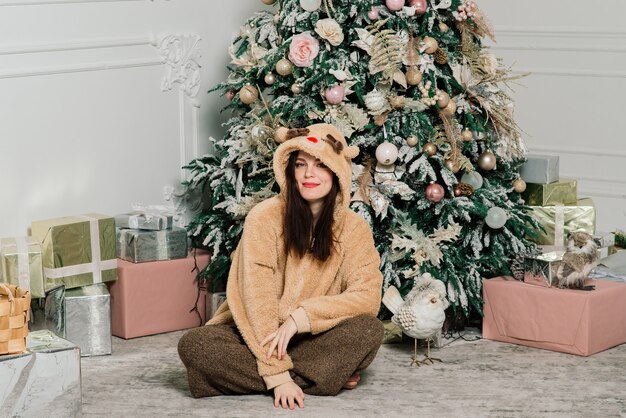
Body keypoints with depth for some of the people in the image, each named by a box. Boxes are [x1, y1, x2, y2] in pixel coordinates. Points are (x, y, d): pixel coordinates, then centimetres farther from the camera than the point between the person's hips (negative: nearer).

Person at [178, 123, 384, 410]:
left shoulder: (353, 228, -3)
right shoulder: (266, 217, -12)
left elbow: (368, 297, -15)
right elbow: (256, 299, -18)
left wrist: (300, 318, -27)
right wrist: (278, 374, -26)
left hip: (315, 340, 1)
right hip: (258, 335, 0)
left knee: (369, 329, -27)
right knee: (194, 345, -29)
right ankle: (325, 377, -24)